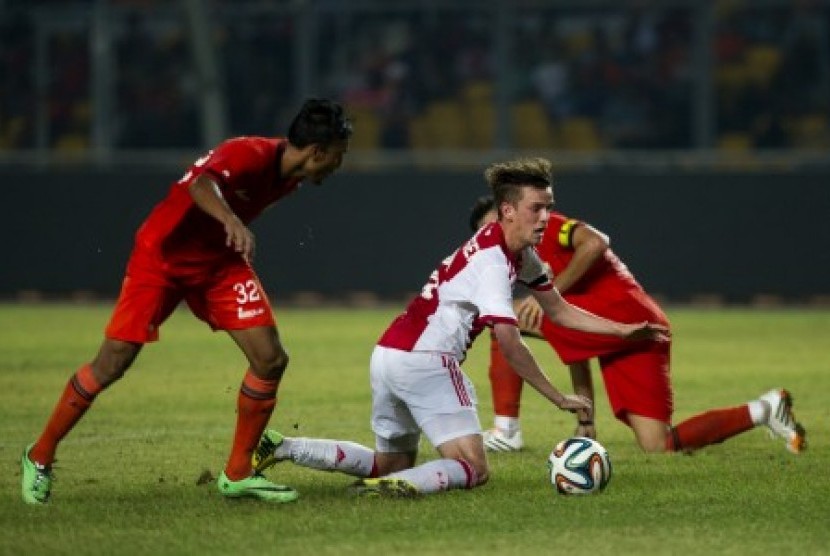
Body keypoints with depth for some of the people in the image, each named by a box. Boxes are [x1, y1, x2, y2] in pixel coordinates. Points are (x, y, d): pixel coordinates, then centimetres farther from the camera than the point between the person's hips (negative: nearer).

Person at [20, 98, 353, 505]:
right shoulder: (249, 154, -30)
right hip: (162, 256, -7)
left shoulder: (290, 176, -4)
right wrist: (230, 220, -70)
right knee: (112, 364, -8)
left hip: (220, 263, 7)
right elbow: (200, 183, -52)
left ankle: (237, 474, 5)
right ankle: (40, 456, 12)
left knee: (270, 359, -9)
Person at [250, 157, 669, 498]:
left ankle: (280, 448, 12)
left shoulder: (520, 253, 13)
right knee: (474, 469, -12)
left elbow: (559, 311, 21)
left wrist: (625, 331, 14)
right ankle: (400, 486, -33)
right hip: (424, 360, -10)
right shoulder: (492, 260, -16)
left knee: (391, 464, 21)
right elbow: (509, 344, -18)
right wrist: (560, 400, -15)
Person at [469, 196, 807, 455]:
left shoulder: (548, 228, 9)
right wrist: (585, 420, 26)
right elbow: (576, 346, 31)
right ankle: (763, 410, 8)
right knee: (660, 448, 1)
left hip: (621, 312, -9)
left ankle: (505, 431, -11)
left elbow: (594, 243, -15)